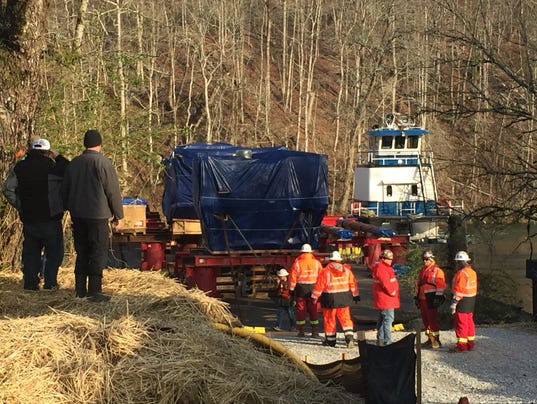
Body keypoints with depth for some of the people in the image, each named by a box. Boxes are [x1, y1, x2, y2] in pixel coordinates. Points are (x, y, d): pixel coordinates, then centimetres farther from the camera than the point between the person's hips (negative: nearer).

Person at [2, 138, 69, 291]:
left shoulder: (19, 167, 5)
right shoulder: (51, 166, -10)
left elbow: (7, 189, 7)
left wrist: (19, 206, 11)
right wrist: (58, 157, 5)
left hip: (28, 217, 4)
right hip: (50, 217, -4)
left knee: (30, 250, 12)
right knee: (54, 250, 5)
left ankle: (30, 282, 10)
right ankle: (50, 282, 0)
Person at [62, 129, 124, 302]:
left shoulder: (74, 163, 9)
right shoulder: (103, 163, -10)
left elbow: (65, 191, 17)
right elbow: (113, 191, -10)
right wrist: (118, 216, -2)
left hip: (77, 215, 6)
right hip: (97, 215, -6)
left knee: (82, 252, 14)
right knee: (99, 252, -2)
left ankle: (80, 290, 16)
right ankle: (94, 291, -5)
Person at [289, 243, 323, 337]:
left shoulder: (297, 262, -4)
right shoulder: (316, 262, 0)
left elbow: (293, 277, -5)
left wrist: (292, 289, 1)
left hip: (300, 289, -1)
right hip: (313, 289, 1)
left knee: (301, 310, 6)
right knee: (313, 310, 7)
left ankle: (301, 331, 6)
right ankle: (315, 331, 6)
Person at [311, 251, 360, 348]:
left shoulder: (325, 271, -10)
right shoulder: (346, 270, 2)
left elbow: (319, 286, -9)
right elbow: (353, 283, 8)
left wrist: (314, 297, 1)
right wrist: (355, 295, 19)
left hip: (330, 299, -3)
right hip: (344, 299, 3)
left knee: (329, 319, 8)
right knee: (345, 319, 6)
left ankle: (330, 340, 16)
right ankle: (350, 337, -9)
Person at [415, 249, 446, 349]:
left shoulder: (437, 270, -8)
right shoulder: (423, 270, 18)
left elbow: (440, 285, -14)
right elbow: (418, 284, 25)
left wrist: (437, 298, -19)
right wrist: (417, 297, 23)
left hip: (431, 300, -8)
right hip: (422, 299, 8)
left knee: (432, 320, -8)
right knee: (425, 320, 11)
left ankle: (436, 340, -4)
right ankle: (430, 339, 19)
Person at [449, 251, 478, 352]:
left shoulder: (462, 273, -19)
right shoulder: (472, 272, 12)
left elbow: (459, 290, -22)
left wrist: (454, 302, -20)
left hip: (463, 301, -9)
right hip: (471, 300, 9)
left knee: (461, 323, -5)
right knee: (469, 321, 16)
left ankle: (461, 345, -3)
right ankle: (470, 343, 22)